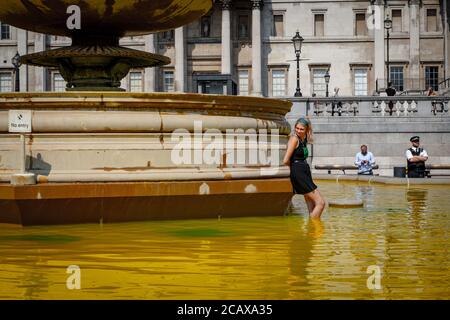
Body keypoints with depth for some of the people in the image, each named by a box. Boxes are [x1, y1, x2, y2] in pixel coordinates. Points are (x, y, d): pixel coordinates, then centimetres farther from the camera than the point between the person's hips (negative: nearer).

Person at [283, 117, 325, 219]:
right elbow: (286, 161, -15)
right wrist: (294, 166, 3)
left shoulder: (304, 140, 13)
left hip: (305, 173, 9)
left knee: (312, 208, 10)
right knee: (320, 203, -12)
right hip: (298, 173, -9)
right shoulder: (294, 139, -11)